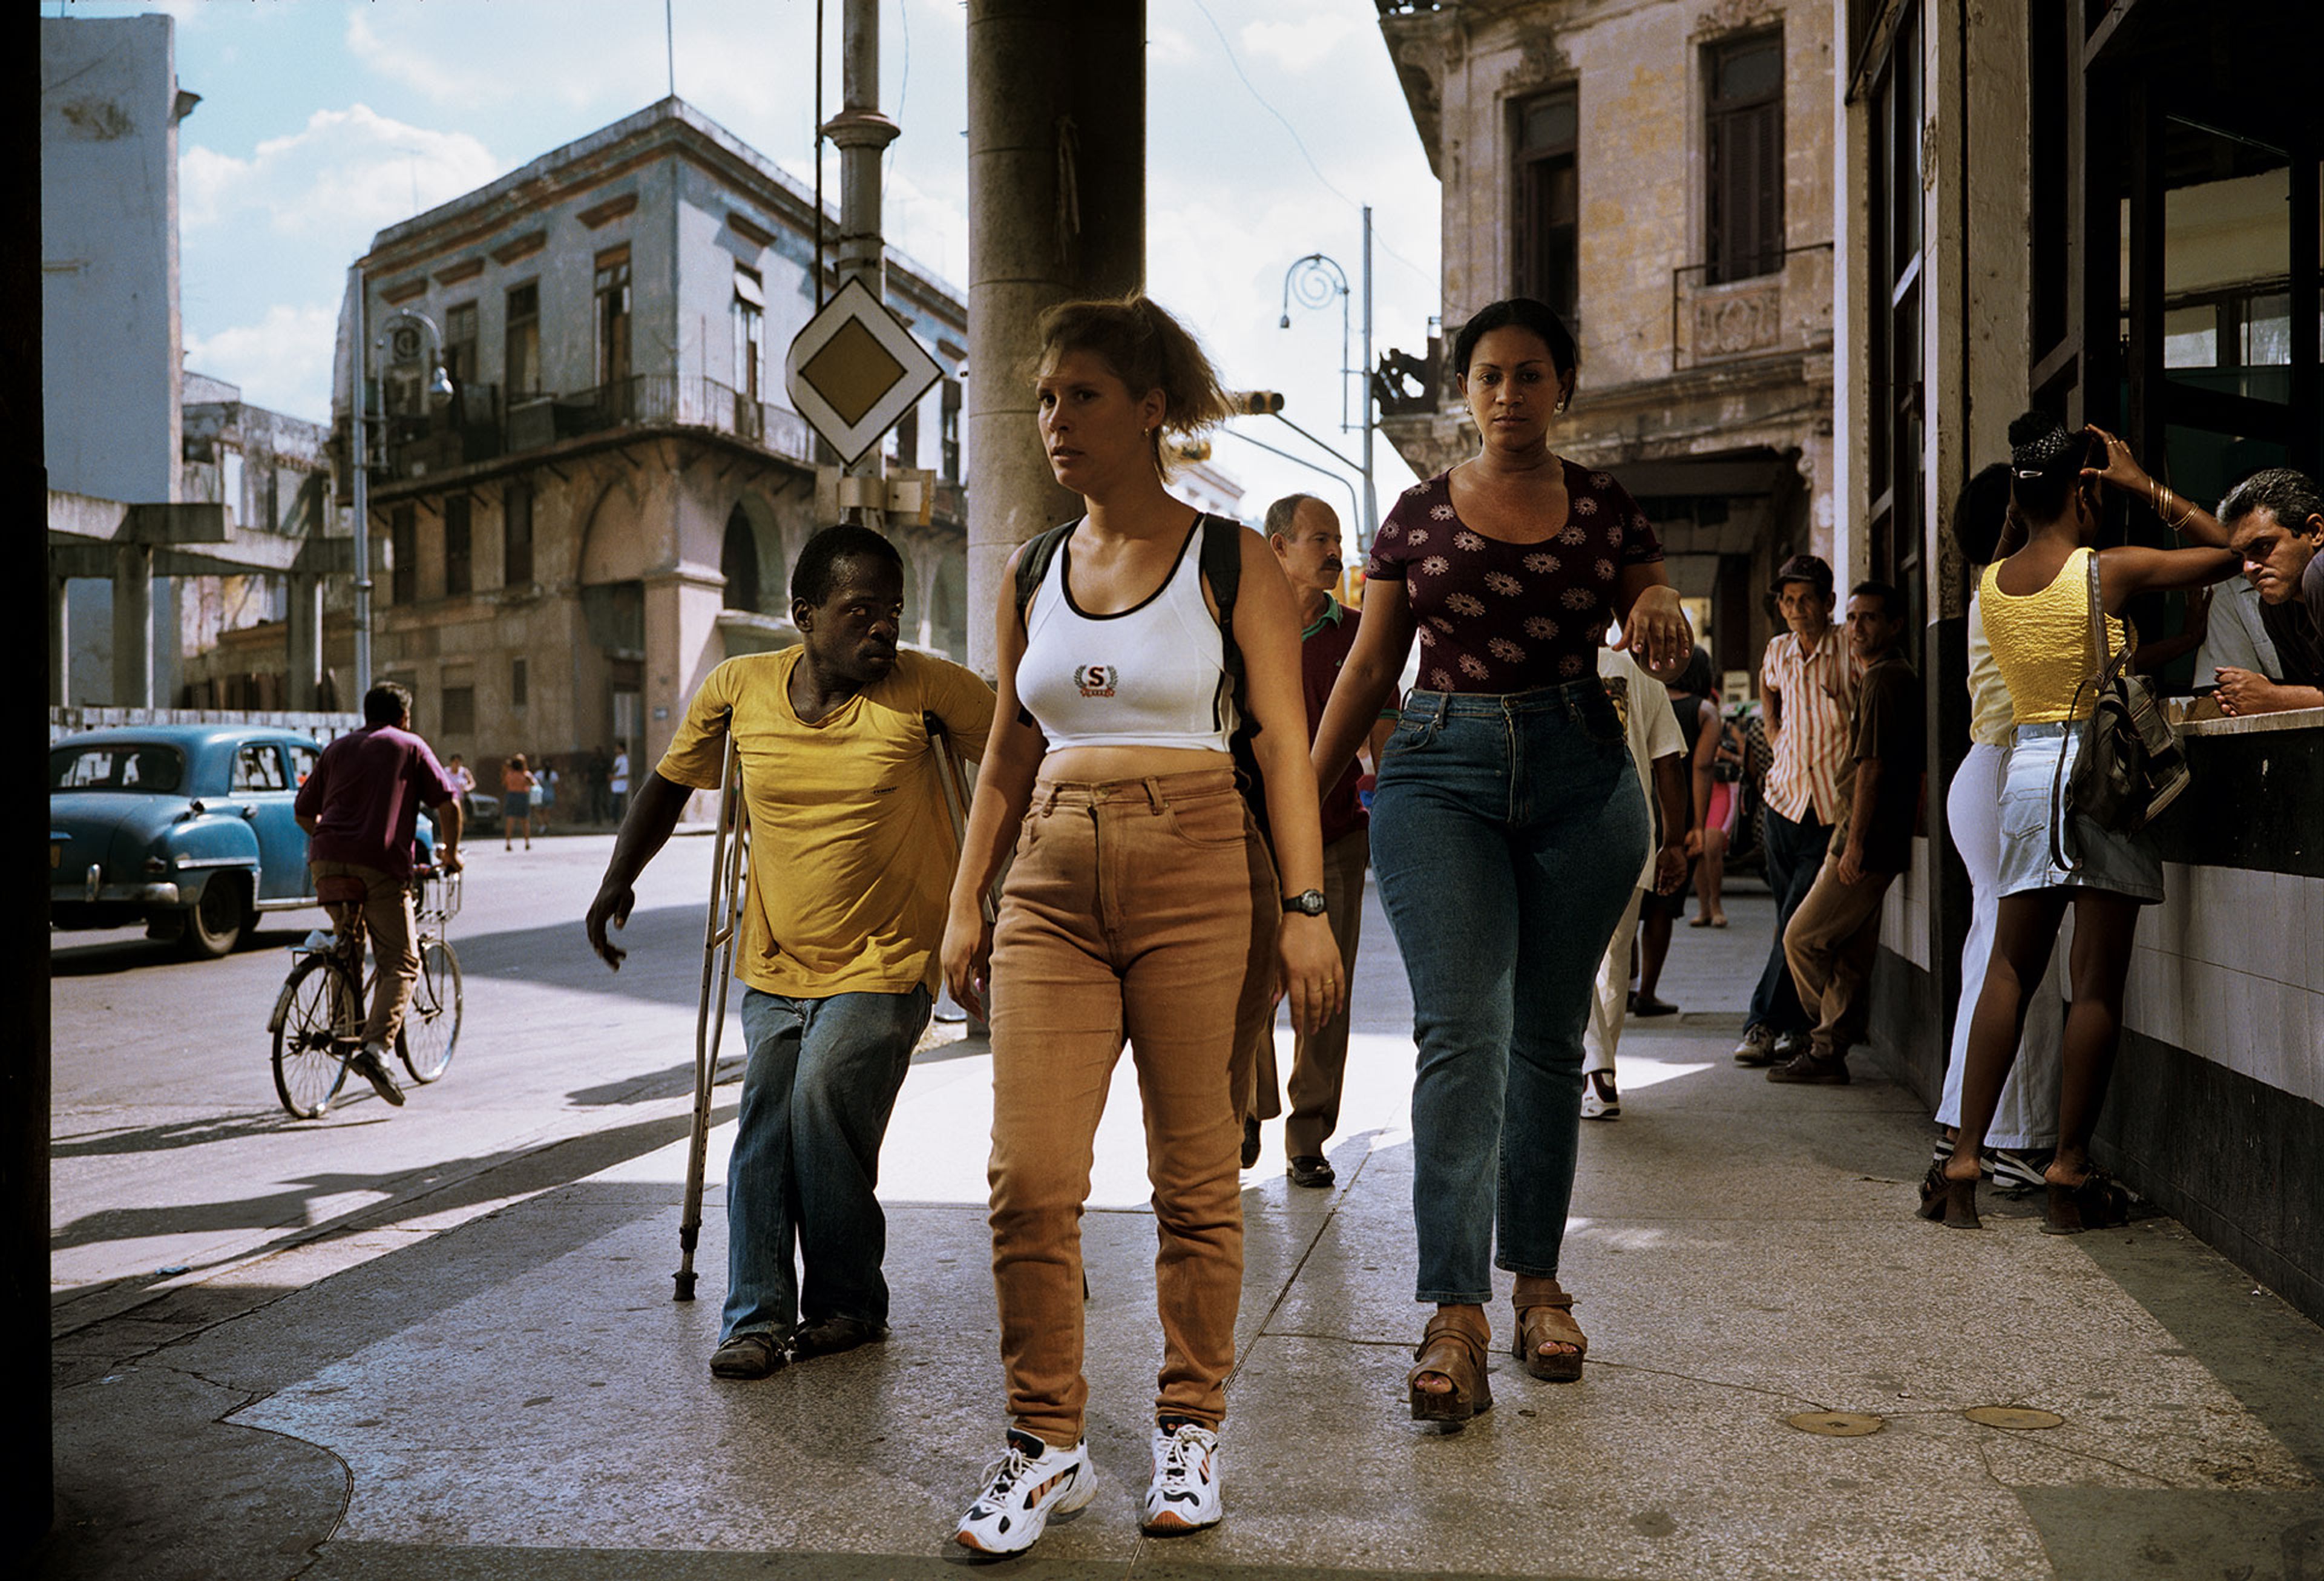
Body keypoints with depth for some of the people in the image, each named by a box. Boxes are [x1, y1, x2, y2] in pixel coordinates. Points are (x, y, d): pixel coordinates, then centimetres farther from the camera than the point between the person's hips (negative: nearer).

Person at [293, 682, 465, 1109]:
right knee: (401, 964, -2)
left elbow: (302, 812, 24)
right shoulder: (410, 747, 13)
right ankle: (375, 1048, -20)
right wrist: (450, 853, 18)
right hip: (381, 865, -5)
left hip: (327, 861, 5)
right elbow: (448, 803, 4)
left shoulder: (337, 749, 24)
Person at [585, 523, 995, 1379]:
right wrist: (618, 880, 6)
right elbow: (671, 782, 13)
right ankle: (757, 1318, 8)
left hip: (883, 963, -3)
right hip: (776, 964, 4)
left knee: (824, 1099, -18)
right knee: (764, 1125, -3)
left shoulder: (924, 686, -12)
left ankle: (848, 1301, 0)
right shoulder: (738, 689, -3)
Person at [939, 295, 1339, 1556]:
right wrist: (966, 904, 12)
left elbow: (1283, 741, -3)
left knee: (1197, 1175, 4)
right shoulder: (1032, 574, 13)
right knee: (1029, 1178, -3)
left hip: (1200, 877, -3)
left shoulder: (1231, 559, 2)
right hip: (1053, 884, 4)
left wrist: (1304, 906, -11)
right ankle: (1046, 1443, 13)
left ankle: (1190, 1429, 22)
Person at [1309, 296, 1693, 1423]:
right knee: (1460, 1031, -13)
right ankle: (1455, 1316, -14)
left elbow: (1663, 645, 8)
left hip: (1580, 777, 2)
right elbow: (1370, 665, 10)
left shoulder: (1605, 510, 8)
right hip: (1441, 771, -1)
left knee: (1548, 1036, 8)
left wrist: (1663, 625, -17)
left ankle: (1537, 1280, 22)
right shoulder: (1419, 515, 7)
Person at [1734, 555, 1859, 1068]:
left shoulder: (1849, 651, -9)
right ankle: (1795, 1028, 13)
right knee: (1789, 920, 7)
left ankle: (1764, 1024, -5)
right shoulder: (1777, 651, 7)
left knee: (1800, 922, -10)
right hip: (1785, 797, 5)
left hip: (1834, 806, -5)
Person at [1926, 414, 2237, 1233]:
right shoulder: (2112, 569, -8)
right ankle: (2069, 1175, 4)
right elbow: (2232, 553, 2)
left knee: (2009, 971, 8)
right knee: (2097, 982, 1)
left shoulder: (1988, 583, 4)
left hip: (2026, 767, 5)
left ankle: (1963, 1166, 3)